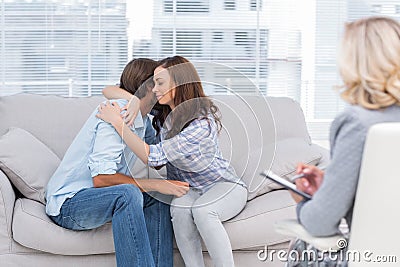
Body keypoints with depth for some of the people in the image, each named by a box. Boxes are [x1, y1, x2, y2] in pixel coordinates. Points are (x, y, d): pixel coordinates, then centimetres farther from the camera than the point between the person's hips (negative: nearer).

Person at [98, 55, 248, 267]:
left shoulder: (203, 123, -27)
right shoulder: (161, 112, -5)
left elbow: (153, 156, -32)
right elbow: (110, 90, 1)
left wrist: (118, 122, -30)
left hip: (225, 186, -5)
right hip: (188, 190, 5)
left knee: (202, 210, -38)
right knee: (180, 208, -31)